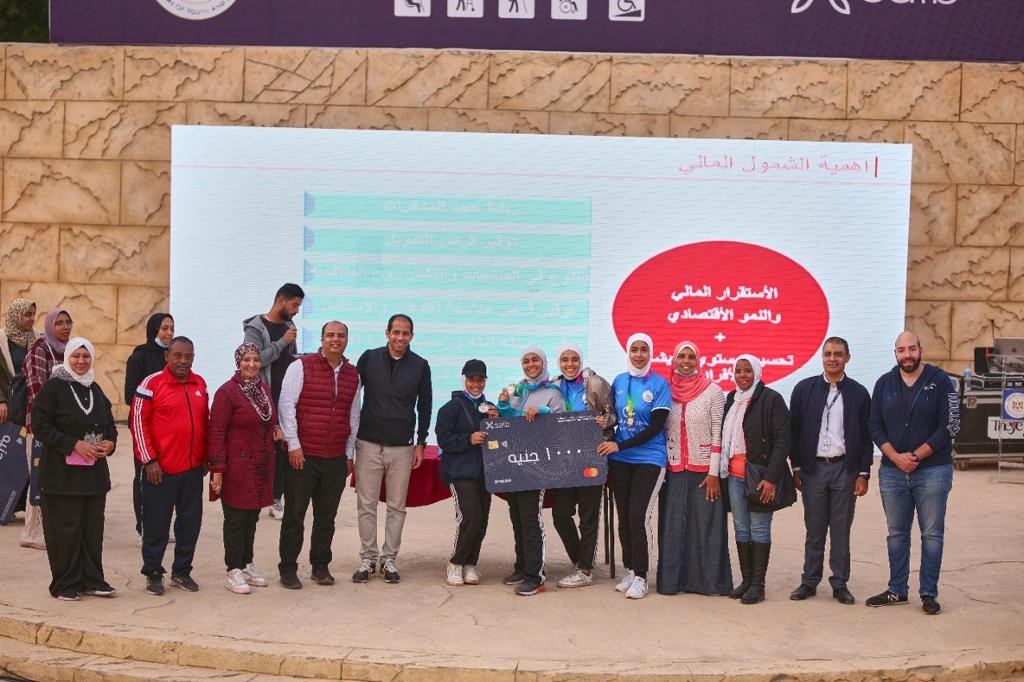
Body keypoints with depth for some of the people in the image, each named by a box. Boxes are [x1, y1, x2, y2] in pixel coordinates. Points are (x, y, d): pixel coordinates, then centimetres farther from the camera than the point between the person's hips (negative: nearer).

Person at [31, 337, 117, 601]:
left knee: (93, 527, 8)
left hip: (95, 471, 6)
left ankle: (92, 580, 18)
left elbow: (109, 424, 21)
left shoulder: (95, 389, 14)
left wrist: (110, 443, -2)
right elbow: (40, 425, -12)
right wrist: (74, 444, -18)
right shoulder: (53, 388, -6)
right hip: (63, 472, -6)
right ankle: (65, 584, 9)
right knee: (65, 529, -2)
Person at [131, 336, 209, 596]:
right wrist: (149, 460, -10)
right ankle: (153, 574, 17)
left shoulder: (200, 384, 9)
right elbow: (138, 423, -7)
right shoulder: (151, 384, -7)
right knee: (156, 524, 4)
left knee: (191, 522, 10)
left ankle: (182, 571, 23)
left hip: (193, 469, 5)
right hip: (160, 470, -5)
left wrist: (205, 458, 15)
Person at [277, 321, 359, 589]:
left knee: (326, 517, 12)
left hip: (336, 459, 4)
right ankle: (288, 569, 12)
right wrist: (293, 445, -10)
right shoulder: (301, 366, -5)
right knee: (294, 515, 2)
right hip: (302, 456, -4)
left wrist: (349, 453, 15)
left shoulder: (352, 375, 10)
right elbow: (286, 405, -7)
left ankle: (321, 566, 23)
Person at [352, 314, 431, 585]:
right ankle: (368, 558, 12)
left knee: (397, 506, 4)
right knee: (366, 505, 2)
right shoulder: (369, 358, 2)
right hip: (369, 445, 0)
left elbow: (424, 406, 10)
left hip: (402, 448, 0)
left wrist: (421, 443, 6)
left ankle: (389, 559, 13)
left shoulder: (420, 366, 3)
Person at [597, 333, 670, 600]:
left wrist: (619, 445, -14)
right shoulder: (619, 382, 7)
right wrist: (605, 423, -7)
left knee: (638, 517, -10)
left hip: (649, 460, -4)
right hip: (620, 460, 4)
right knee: (624, 518, 8)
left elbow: (656, 427, -11)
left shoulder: (659, 385, -6)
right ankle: (629, 570, 20)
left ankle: (640, 576, 0)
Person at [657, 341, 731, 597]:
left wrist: (714, 473, -10)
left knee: (705, 526, -1)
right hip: (673, 470, 3)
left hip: (703, 470, -3)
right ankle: (673, 579, 12)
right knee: (672, 526, 4)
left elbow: (718, 434, -5)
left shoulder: (713, 391, -3)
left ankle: (708, 580, 8)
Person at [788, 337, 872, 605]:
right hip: (813, 467, 0)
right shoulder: (804, 389, 4)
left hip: (845, 467, 0)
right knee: (814, 530, 7)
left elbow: (866, 437, 3)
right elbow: (794, 430, 5)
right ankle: (809, 581, 16)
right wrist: (796, 468, 2)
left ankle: (840, 584, 14)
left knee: (841, 530, 5)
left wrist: (863, 474, -2)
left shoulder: (859, 393, 3)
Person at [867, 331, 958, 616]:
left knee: (932, 534, 2)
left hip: (932, 471, -3)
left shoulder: (939, 381, -3)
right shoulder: (884, 383, 6)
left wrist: (916, 456, -12)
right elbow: (874, 426, 4)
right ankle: (897, 590, 19)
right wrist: (896, 457, -9)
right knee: (896, 533, 10)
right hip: (892, 472, 3)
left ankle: (929, 593, 10)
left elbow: (949, 427, -8)